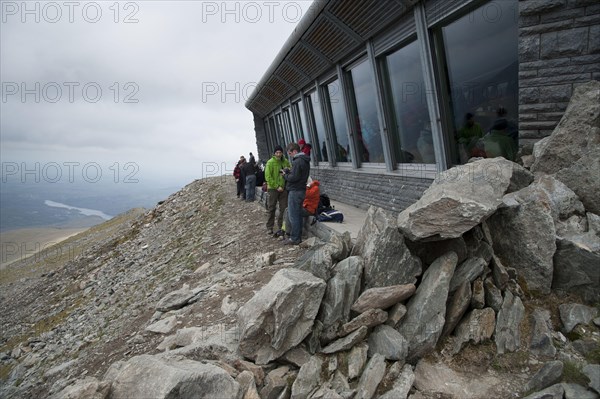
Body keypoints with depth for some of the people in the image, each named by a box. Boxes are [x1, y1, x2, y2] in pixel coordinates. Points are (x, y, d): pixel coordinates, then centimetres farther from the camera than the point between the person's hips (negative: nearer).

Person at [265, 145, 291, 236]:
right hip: (273, 188, -4)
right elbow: (268, 177, -11)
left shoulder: (285, 161, 5)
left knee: (284, 209, 5)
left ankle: (281, 227, 16)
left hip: (283, 188, 4)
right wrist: (277, 187, -14)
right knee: (271, 209, 5)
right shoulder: (270, 162, -8)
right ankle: (269, 228, 15)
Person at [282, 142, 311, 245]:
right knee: (298, 214, 15)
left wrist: (285, 175, -4)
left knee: (293, 216, -3)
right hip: (301, 190, 10)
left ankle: (294, 238, 2)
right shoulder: (305, 160, 15)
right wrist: (287, 172, 6)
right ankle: (298, 237, 22)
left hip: (295, 191, -10)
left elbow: (294, 177, -22)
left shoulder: (297, 161, -18)